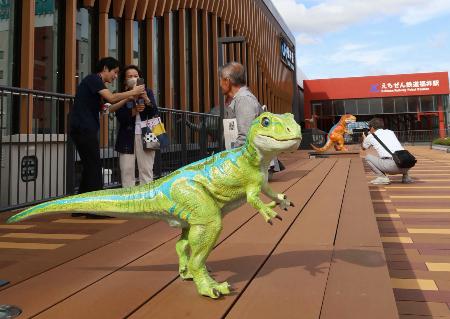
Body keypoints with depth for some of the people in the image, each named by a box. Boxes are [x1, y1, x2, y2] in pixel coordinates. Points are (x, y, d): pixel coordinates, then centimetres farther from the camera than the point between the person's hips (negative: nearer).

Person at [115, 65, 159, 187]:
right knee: (127, 170, -3)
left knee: (146, 170, -2)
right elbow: (120, 117, -5)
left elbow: (155, 113, 1)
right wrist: (134, 110, -21)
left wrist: (146, 99, -16)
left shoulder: (148, 92, 10)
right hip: (127, 137, 0)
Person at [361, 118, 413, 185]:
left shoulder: (370, 137, 13)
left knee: (368, 157, 13)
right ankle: (406, 176, 23)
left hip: (391, 165, -6)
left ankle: (382, 177, -1)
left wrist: (364, 138, 56)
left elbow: (363, 147, 35)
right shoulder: (390, 132, 24)